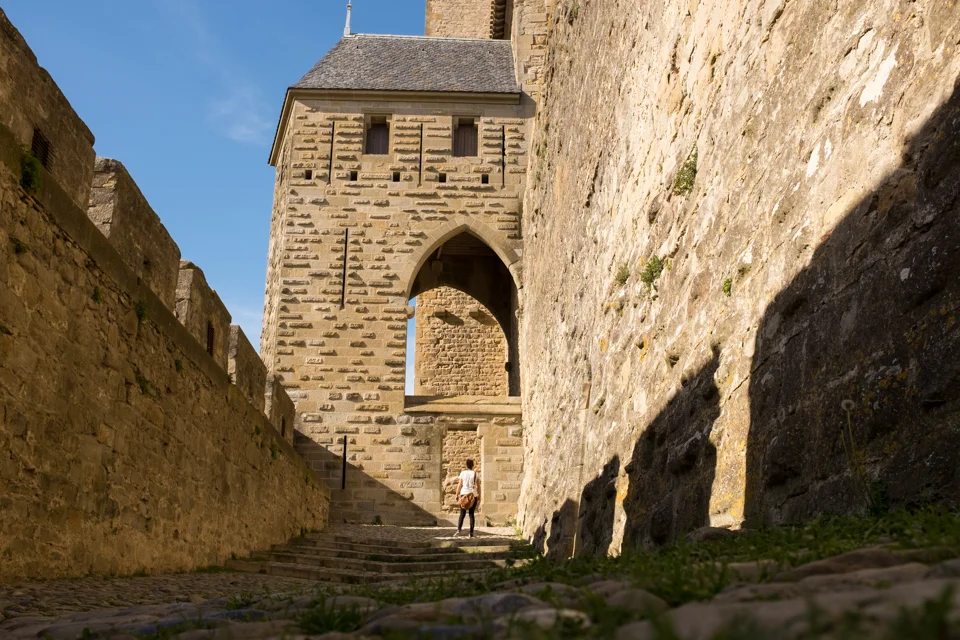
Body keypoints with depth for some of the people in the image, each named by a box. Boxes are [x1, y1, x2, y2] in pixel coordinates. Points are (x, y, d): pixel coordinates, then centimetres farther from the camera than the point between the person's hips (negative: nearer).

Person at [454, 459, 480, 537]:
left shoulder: (463, 473, 2)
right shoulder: (475, 474, 2)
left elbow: (459, 485, -1)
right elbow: (478, 486, 1)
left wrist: (457, 495, 4)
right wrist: (479, 497, 7)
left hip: (464, 494, 0)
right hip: (473, 495, 1)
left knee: (462, 513, 3)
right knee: (471, 514, 7)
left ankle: (459, 529, -18)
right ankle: (471, 533, 1)